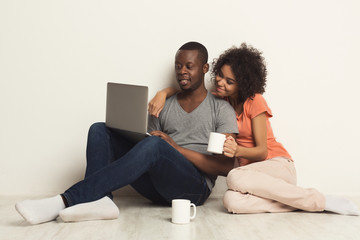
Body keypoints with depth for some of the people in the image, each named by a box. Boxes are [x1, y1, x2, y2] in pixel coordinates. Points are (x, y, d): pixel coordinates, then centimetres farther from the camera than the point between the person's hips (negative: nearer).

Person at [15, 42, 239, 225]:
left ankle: (65, 201, -37)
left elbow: (226, 166, -6)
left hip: (194, 187, -5)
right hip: (156, 185, 5)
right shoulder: (163, 106, 20)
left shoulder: (221, 109, 5)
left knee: (155, 145, -36)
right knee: (100, 130, -8)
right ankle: (100, 200, -34)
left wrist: (176, 147, -14)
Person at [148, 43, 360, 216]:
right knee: (231, 201, -34)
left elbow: (262, 151, -12)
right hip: (248, 168, 3)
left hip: (278, 165, -3)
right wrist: (162, 94, -10)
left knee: (235, 178, -39)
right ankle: (298, 203, -21)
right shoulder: (219, 101, 7)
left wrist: (238, 150, -33)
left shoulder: (254, 101, -8)